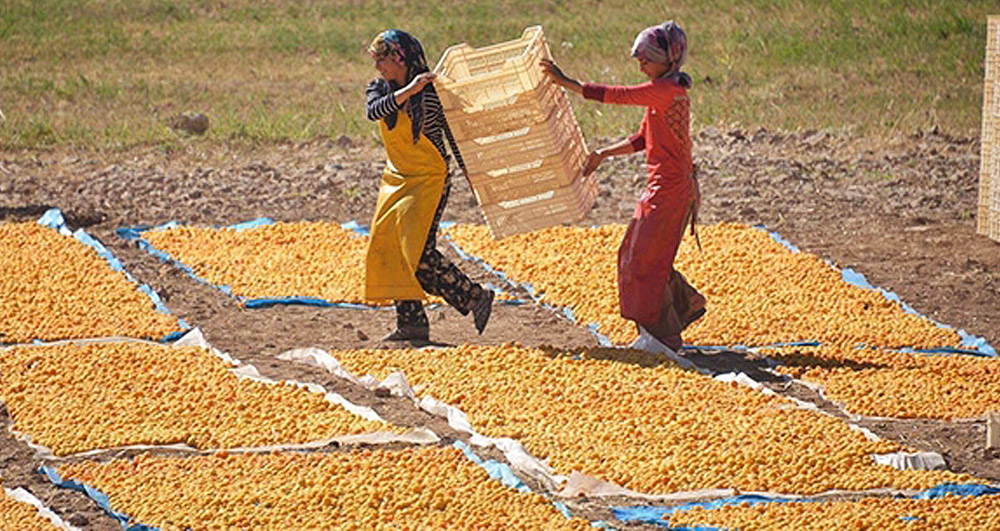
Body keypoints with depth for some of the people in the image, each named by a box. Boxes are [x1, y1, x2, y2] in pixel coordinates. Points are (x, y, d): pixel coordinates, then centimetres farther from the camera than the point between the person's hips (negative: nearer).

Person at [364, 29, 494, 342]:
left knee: (419, 254, -15)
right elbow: (373, 111, -20)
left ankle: (476, 298, -2)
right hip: (395, 180, 7)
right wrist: (409, 90, -32)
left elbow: (453, 134, -4)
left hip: (430, 180, -7)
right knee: (386, 250, 3)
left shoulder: (433, 93, -12)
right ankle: (411, 324, 10)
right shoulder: (379, 90, 3)